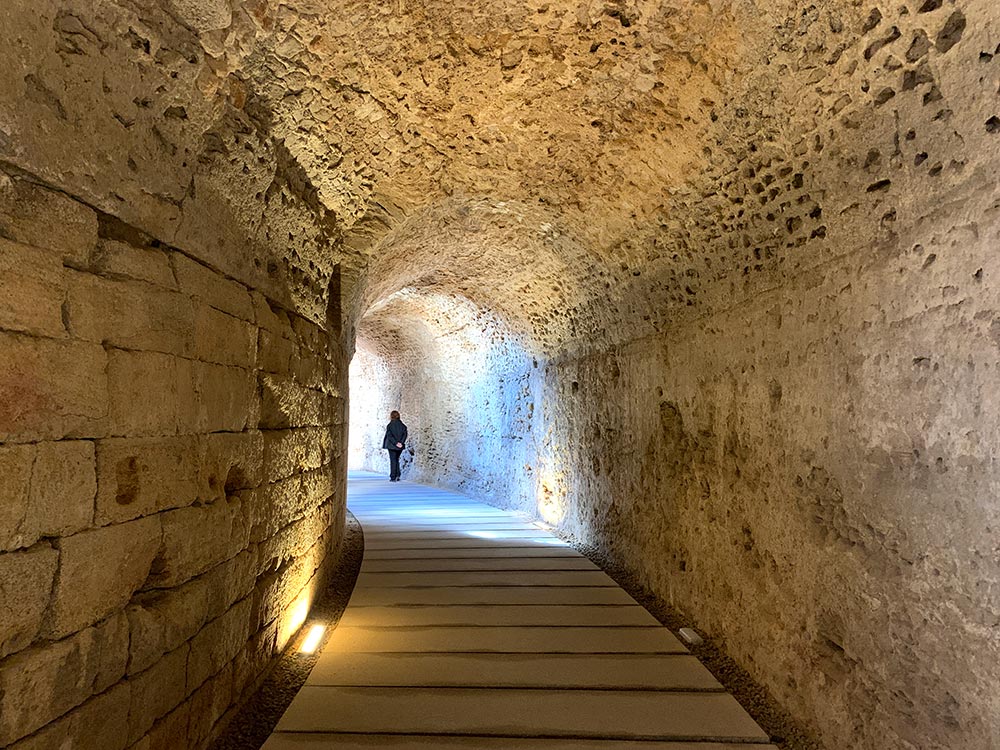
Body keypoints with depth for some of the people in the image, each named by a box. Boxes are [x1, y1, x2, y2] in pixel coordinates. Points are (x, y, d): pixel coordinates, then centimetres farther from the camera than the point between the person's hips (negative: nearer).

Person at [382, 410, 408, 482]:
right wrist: (401, 442, -11)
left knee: (393, 461, 3)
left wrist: (396, 443, -15)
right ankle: (397, 476, 11)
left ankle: (393, 477, 2)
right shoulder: (402, 425, 5)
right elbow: (405, 434, -4)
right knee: (396, 460, 19)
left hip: (392, 446, -4)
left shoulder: (389, 425, -8)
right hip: (400, 446, 4)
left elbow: (389, 436, -16)